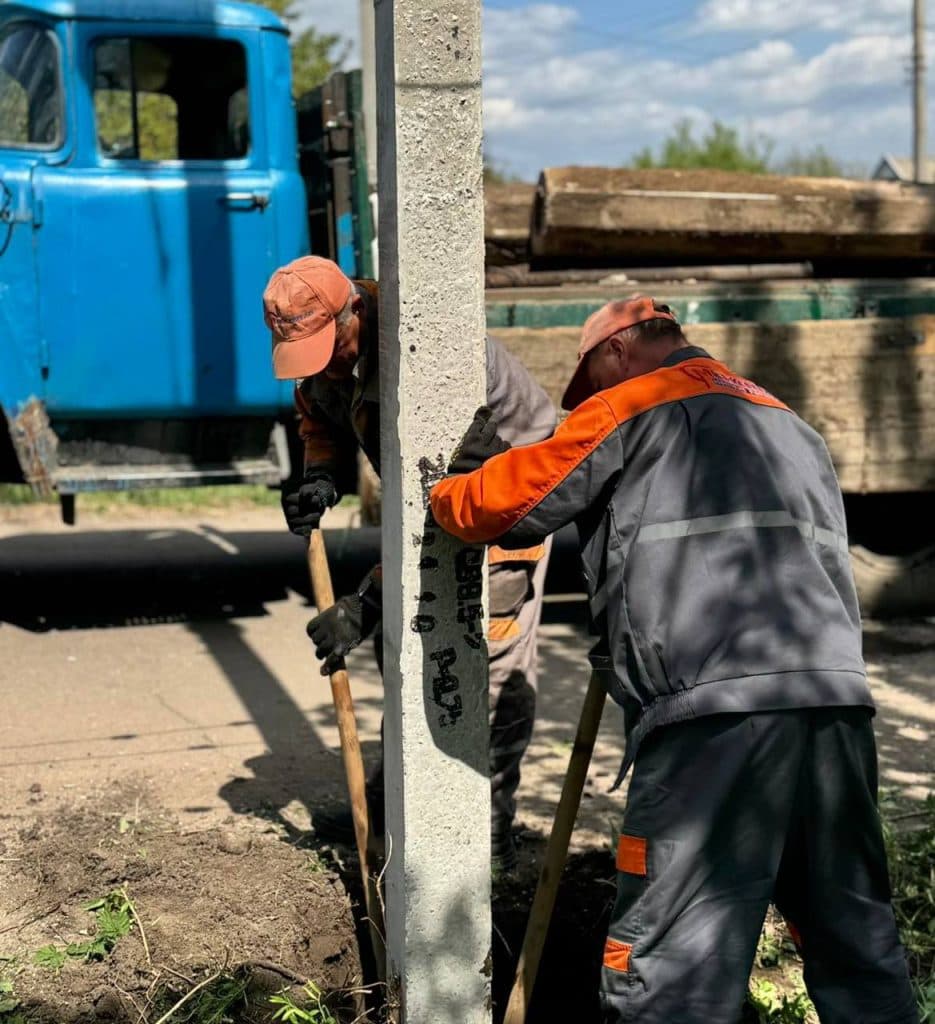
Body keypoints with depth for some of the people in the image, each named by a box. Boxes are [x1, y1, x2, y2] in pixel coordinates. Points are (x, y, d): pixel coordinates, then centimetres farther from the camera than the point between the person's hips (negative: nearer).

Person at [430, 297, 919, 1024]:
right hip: (837, 698, 7)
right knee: (856, 935, 17)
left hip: (715, 711, -7)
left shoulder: (630, 408, 7)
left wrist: (445, 493, 26)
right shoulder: (791, 424, 29)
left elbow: (502, 506, 4)